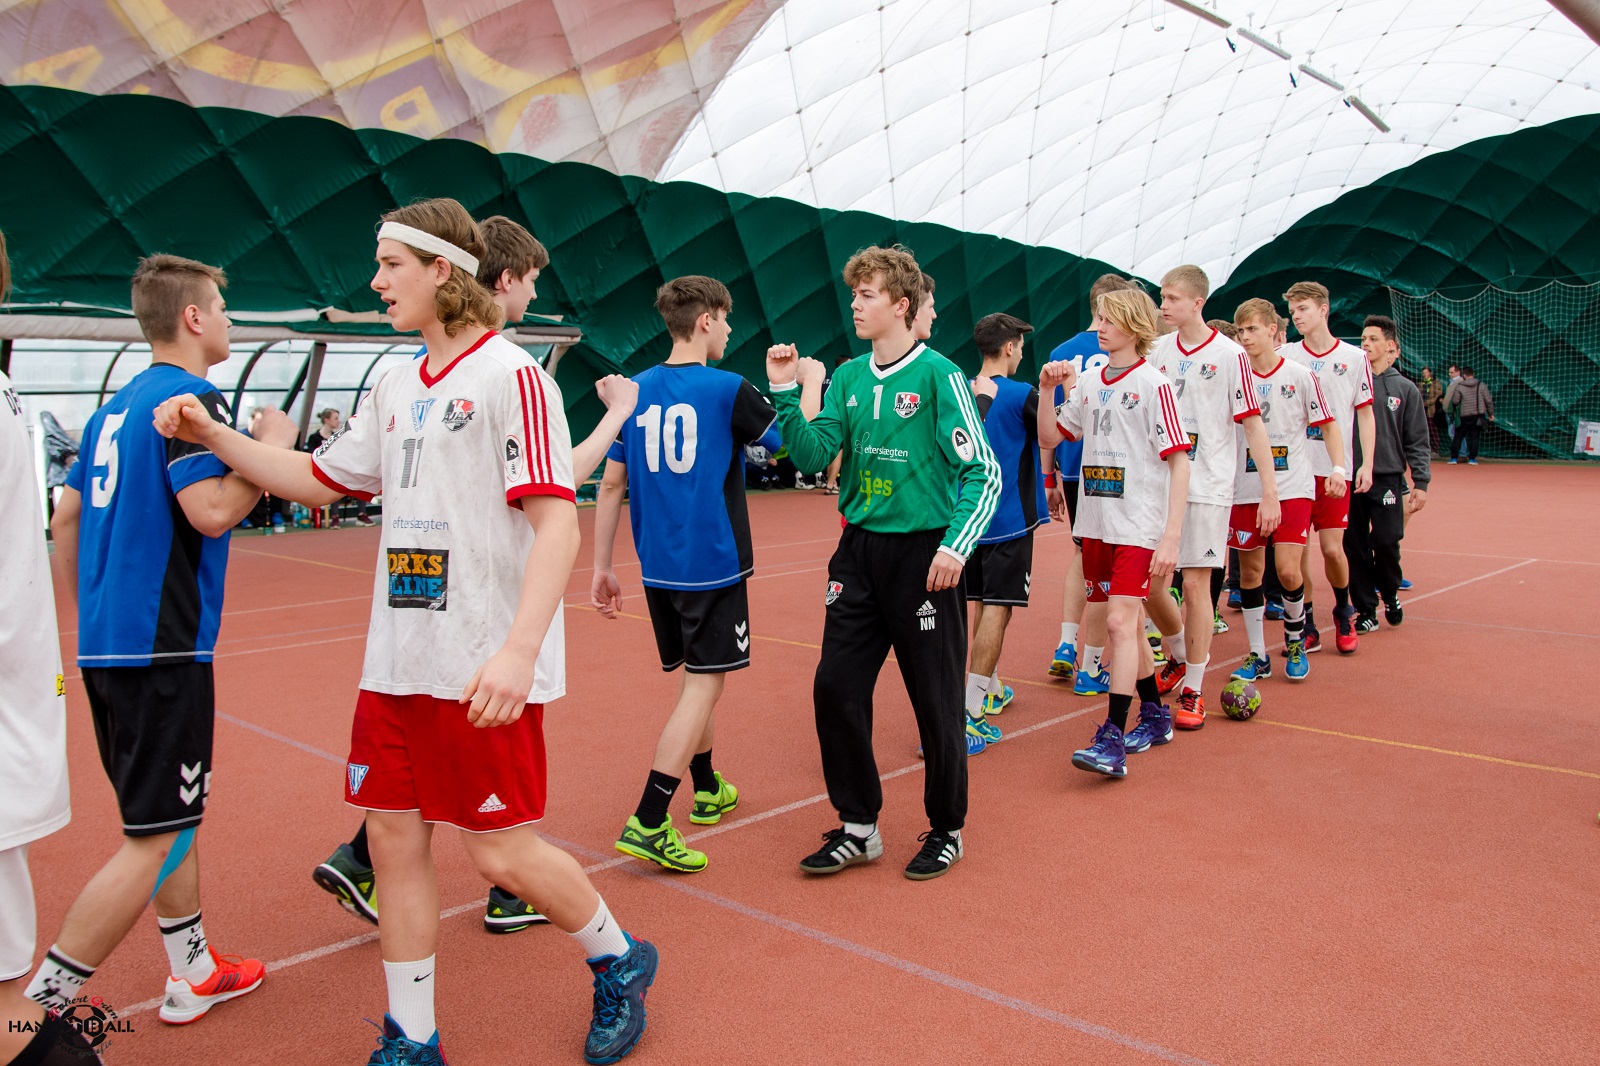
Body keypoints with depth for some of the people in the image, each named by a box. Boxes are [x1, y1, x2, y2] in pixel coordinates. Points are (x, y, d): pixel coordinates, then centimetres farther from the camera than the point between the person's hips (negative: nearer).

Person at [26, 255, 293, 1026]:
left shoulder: (116, 406, 16)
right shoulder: (190, 397, -11)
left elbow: (65, 516, 19)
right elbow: (213, 510, -24)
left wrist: (90, 616, 25)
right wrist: (272, 448, -9)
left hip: (106, 643, 10)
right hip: (161, 649, -10)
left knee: (172, 815, 19)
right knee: (157, 838, -3)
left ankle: (192, 975, 30)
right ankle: (36, 1005, 0)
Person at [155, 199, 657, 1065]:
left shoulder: (510, 375, -10)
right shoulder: (396, 388, 14)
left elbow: (556, 521, -19)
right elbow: (319, 479, 25)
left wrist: (520, 647, -29)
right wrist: (213, 435, 14)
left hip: (482, 665, -8)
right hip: (396, 659, 8)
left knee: (500, 851, -1)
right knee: (394, 836, 10)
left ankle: (618, 963, 26)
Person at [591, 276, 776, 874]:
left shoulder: (634, 393, 5)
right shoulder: (727, 391, -10)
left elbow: (610, 485, 5)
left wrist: (601, 567, 10)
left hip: (658, 569, 6)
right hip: (713, 565, -6)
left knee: (694, 678, 21)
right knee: (703, 686, -2)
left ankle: (707, 790, 37)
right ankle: (647, 824, -7)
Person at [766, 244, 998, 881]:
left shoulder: (938, 375, -8)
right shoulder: (849, 376, 9)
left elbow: (983, 472, -9)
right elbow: (813, 453, 3)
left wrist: (955, 545, -18)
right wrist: (784, 394, -8)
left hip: (922, 554, -6)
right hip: (859, 550, 6)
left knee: (936, 701, 4)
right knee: (836, 689, 5)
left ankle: (947, 831, 24)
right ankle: (857, 827, 21)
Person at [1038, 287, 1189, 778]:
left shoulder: (1152, 384, -8)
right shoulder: (1087, 384, 10)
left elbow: (1179, 462, -11)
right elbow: (1049, 437, 17)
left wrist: (1171, 536, -17)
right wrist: (1046, 391, 1)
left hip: (1138, 525, -6)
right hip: (1095, 522, 7)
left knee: (1120, 622, -15)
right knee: (1126, 623, 14)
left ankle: (1112, 741, -13)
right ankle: (1155, 716, 30)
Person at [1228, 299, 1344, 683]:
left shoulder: (1300, 375, -1)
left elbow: (1327, 424, 4)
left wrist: (1338, 468, -9)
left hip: (1292, 488, -2)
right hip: (1245, 489, 2)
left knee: (1287, 571, -10)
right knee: (1249, 572, 5)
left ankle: (1295, 640, 18)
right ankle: (1257, 655, 18)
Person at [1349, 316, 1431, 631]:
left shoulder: (1405, 389, 6)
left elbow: (1417, 442, 5)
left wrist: (1420, 482, -2)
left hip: (1388, 478, -1)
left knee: (1386, 542, -6)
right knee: (1355, 546, 2)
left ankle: (1390, 594, 22)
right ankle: (1366, 609, 14)